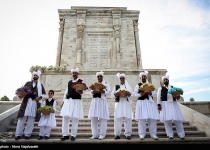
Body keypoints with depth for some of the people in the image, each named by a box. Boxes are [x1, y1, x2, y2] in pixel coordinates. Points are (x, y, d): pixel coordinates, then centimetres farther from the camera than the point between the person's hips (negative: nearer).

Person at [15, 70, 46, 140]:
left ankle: (27, 134, 9)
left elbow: (44, 94, 14)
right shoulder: (28, 83, 16)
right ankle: (18, 134, 7)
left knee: (31, 119, 0)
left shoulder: (40, 85, 14)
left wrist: (39, 97, -3)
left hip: (35, 103, 0)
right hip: (26, 102, 0)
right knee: (22, 118, -2)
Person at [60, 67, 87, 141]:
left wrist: (80, 92, -29)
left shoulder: (81, 81, 4)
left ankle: (73, 135, 9)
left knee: (75, 119, -2)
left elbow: (83, 91, -7)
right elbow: (66, 92, 19)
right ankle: (65, 135, 12)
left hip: (76, 101, -4)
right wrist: (64, 101, 12)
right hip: (68, 101, 5)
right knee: (65, 117, 1)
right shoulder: (69, 82, 18)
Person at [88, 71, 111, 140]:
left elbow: (109, 93, -3)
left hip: (102, 101, -3)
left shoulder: (106, 84, 9)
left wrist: (102, 91, -19)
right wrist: (93, 92, -7)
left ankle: (102, 134, 4)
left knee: (102, 118, -5)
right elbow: (91, 94, 15)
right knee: (93, 118, 1)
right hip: (94, 101, 4)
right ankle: (95, 134, 10)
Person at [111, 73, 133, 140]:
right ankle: (117, 134, 5)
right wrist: (115, 95, -16)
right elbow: (112, 95, 5)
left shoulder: (128, 86, 13)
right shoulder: (116, 86, 12)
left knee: (128, 118, -2)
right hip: (118, 103, 0)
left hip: (127, 103, 0)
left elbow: (132, 95, 4)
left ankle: (128, 134, 6)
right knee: (117, 118, -4)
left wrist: (129, 95, -17)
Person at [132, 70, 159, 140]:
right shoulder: (138, 85, 5)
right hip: (141, 102, -3)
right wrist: (140, 94, -16)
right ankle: (142, 134, 5)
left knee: (152, 118, -1)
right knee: (141, 118, -6)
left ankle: (153, 134, 11)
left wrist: (150, 93, -13)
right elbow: (134, 94, -1)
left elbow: (154, 92, 7)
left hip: (150, 102, 3)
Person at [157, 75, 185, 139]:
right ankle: (170, 134, 9)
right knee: (167, 119, -2)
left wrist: (178, 97, -9)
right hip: (165, 104, -2)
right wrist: (159, 104, -10)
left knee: (177, 119, -1)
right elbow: (158, 97, 0)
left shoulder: (173, 87, 15)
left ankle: (181, 134, 11)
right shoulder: (161, 88, 7)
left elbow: (177, 94, 15)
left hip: (173, 104, 2)